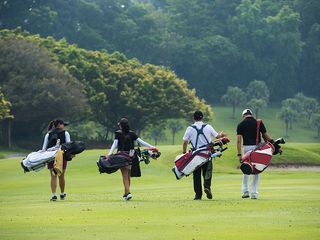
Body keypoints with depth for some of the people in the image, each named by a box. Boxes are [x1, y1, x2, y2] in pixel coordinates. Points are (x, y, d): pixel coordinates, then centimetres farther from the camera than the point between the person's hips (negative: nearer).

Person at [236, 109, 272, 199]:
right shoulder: (259, 123, 3)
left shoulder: (241, 125, 2)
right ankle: (254, 193, 5)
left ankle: (245, 191, 11)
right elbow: (266, 136, 3)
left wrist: (239, 154, -4)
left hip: (246, 148, 0)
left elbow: (239, 140, -4)